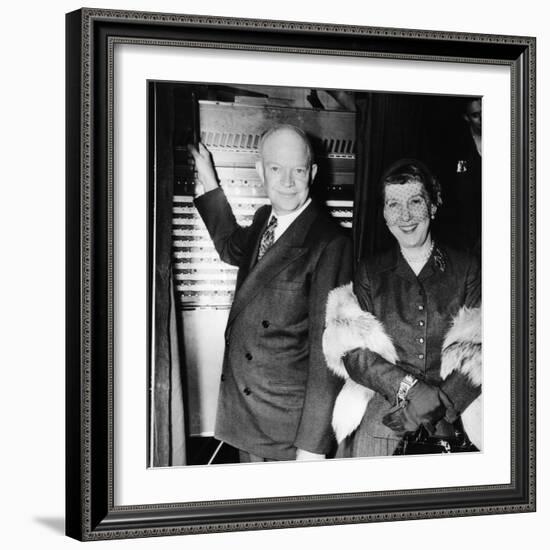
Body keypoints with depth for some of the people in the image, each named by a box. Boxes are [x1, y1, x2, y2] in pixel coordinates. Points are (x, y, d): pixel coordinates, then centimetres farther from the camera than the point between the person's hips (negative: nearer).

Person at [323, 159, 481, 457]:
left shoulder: (467, 268, 6)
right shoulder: (369, 273, 9)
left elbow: (480, 351, -4)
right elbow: (353, 352, -2)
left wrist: (436, 405, -17)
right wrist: (409, 387, -18)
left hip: (454, 431, 0)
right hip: (379, 429, 1)